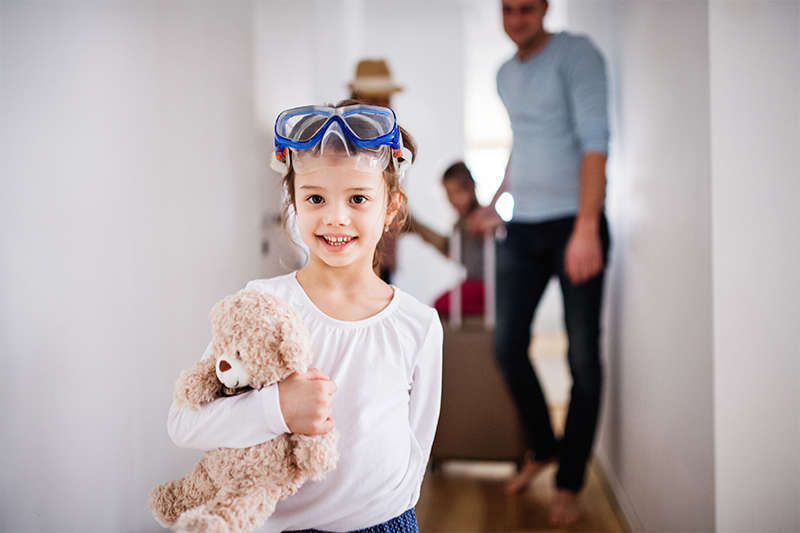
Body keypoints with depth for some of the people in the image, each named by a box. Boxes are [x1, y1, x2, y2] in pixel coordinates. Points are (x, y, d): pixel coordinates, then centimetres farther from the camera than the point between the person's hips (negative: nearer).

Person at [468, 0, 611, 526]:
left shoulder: (576, 54, -6)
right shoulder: (505, 74, 15)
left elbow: (594, 141, -16)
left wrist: (586, 227, -24)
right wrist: (495, 205, 27)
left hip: (575, 226, -6)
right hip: (522, 231, 6)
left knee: (583, 357, -2)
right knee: (508, 346, 4)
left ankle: (570, 483, 8)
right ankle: (543, 449, 25)